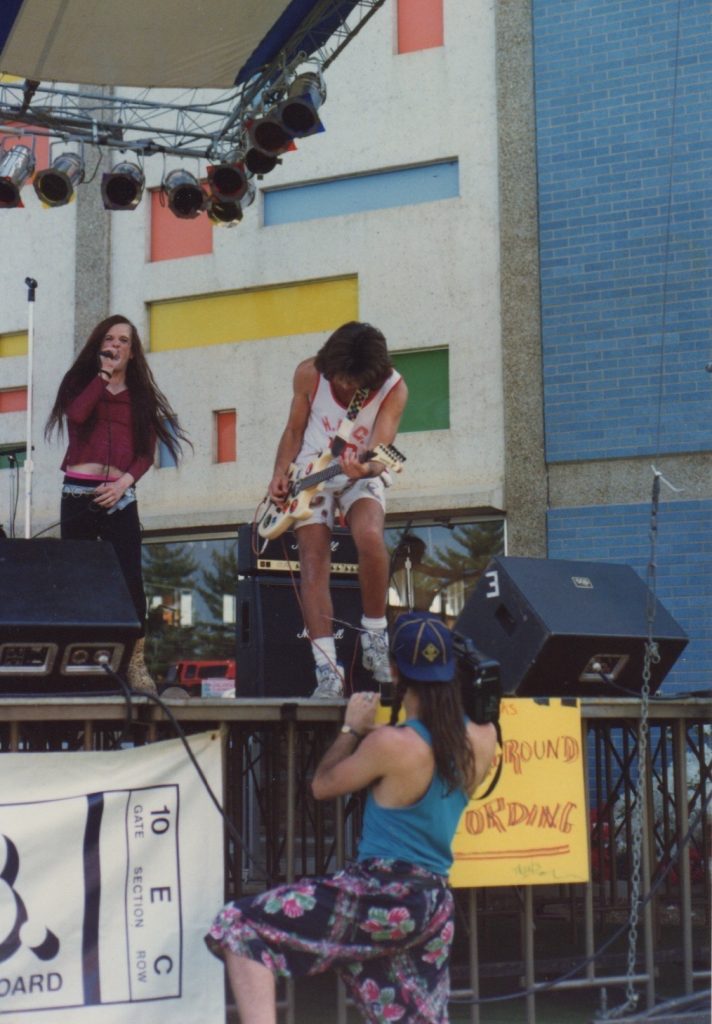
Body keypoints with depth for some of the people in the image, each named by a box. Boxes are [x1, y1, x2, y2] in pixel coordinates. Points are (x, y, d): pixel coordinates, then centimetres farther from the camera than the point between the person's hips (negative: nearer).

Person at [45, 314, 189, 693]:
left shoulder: (141, 395, 14)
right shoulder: (80, 382, 10)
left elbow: (147, 452, 7)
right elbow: (76, 414, -13)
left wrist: (124, 482, -9)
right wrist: (103, 375, -7)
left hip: (119, 496, 0)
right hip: (78, 492, 0)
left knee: (131, 580, -8)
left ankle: (136, 665, -6)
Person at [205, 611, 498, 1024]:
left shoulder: (391, 743, -16)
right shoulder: (482, 739, 0)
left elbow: (322, 785, 1)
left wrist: (352, 729, 13)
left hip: (381, 896, -7)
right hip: (436, 903, 7)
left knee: (240, 927, -3)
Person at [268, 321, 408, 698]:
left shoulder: (393, 388, -19)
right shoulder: (309, 374, -13)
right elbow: (294, 430, 2)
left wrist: (366, 468, -49)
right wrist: (280, 473, -10)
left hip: (361, 476, -1)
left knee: (370, 537, -31)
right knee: (313, 563, -13)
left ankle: (374, 636, -11)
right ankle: (328, 670, -16)